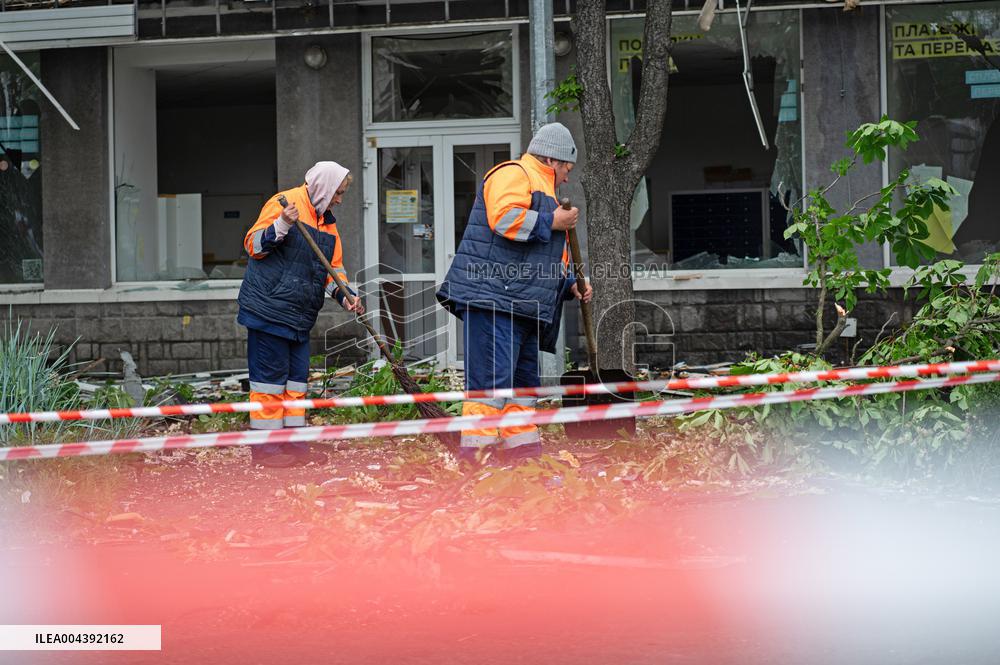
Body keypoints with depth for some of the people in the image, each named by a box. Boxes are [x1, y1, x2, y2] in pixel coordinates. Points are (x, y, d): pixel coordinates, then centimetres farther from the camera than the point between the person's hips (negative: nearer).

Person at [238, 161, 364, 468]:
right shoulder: (284, 202, -9)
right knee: (270, 376, -6)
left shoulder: (327, 221, 17)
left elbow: (333, 266, 19)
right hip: (268, 307, -9)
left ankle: (293, 443, 18)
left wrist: (346, 296, 2)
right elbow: (254, 245, -11)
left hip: (299, 315, 9)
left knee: (297, 377, 11)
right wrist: (281, 226, -28)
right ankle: (264, 446, -1)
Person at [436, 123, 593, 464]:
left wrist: (569, 284, 21)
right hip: (493, 297, -11)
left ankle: (523, 448, 18)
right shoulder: (513, 174, -2)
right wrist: (552, 222, -10)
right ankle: (475, 453, -16)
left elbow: (545, 258, 37)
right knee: (493, 377, -15)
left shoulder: (543, 190, 32)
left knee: (524, 379, 12)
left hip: (523, 308, 11)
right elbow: (504, 218, -22)